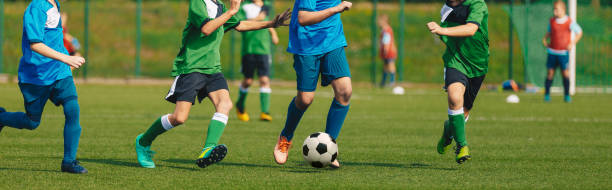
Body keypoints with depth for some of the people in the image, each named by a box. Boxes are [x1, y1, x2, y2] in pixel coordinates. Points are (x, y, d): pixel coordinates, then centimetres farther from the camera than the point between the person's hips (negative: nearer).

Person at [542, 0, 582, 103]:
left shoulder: (570, 22, -5)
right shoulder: (552, 21, 5)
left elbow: (579, 32, 6)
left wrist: (572, 43, -3)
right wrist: (545, 39, 6)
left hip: (564, 52, -3)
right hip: (552, 52, 3)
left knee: (565, 74, -3)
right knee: (550, 73, 0)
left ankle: (566, 95, 7)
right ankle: (547, 94, 8)